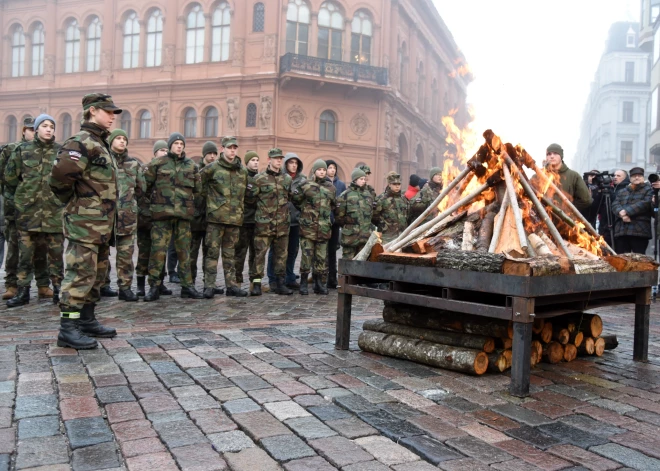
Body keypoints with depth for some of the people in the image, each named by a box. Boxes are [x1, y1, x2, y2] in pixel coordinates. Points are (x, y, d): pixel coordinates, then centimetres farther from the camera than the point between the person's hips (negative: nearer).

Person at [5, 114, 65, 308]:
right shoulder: (22, 150, 5)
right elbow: (10, 177, 10)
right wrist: (14, 200, 11)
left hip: (54, 212, -1)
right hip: (28, 211, 1)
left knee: (56, 254, 4)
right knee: (25, 254, 5)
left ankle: (57, 290, 14)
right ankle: (23, 292, 14)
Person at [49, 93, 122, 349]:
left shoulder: (100, 143, 18)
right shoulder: (82, 142, -13)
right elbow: (59, 176, -24)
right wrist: (73, 201, -8)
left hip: (101, 224, 10)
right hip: (85, 222, -10)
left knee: (96, 274, 15)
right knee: (80, 274, -9)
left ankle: (87, 320, 24)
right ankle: (68, 329, -4)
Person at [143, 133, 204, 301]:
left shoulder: (191, 166, 12)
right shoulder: (157, 164, 3)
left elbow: (197, 189, 18)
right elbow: (147, 185, 7)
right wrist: (155, 200, 11)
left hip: (184, 214, 3)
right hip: (162, 213, -3)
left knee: (184, 251, 7)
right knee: (158, 250, -6)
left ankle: (187, 286, 13)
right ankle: (154, 287, 1)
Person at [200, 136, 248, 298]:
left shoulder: (243, 171, 12)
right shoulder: (212, 168, -3)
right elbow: (200, 184, 3)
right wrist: (210, 197, 6)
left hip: (235, 218, 4)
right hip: (216, 216, -4)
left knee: (230, 253, 11)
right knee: (212, 251, -3)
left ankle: (231, 285, 16)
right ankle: (209, 286, 1)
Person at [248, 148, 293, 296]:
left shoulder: (287, 178, 13)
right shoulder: (259, 178, -1)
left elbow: (291, 196, 24)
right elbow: (251, 198, 0)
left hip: (282, 223, 4)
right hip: (264, 222, -4)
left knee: (281, 254, 9)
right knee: (259, 252, -3)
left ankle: (280, 284, 17)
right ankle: (257, 283, 3)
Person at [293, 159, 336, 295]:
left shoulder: (331, 187, 11)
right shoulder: (306, 185, 0)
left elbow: (333, 205, 24)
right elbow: (296, 200, 7)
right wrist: (306, 209, 9)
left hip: (324, 228, 3)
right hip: (308, 227, -3)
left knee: (322, 257, 7)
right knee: (307, 255, -3)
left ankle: (321, 284, 15)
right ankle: (304, 283, 7)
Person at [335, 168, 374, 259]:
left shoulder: (368, 194, 13)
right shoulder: (346, 195, -7)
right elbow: (339, 215, -8)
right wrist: (347, 225, -1)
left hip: (365, 235, 6)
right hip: (350, 236, -5)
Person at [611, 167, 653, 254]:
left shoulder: (648, 190, 10)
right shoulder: (623, 191, 23)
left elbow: (645, 204, -9)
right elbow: (615, 204, 8)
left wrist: (626, 211, -14)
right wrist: (621, 213, -14)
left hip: (639, 231, -4)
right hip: (621, 230, 4)